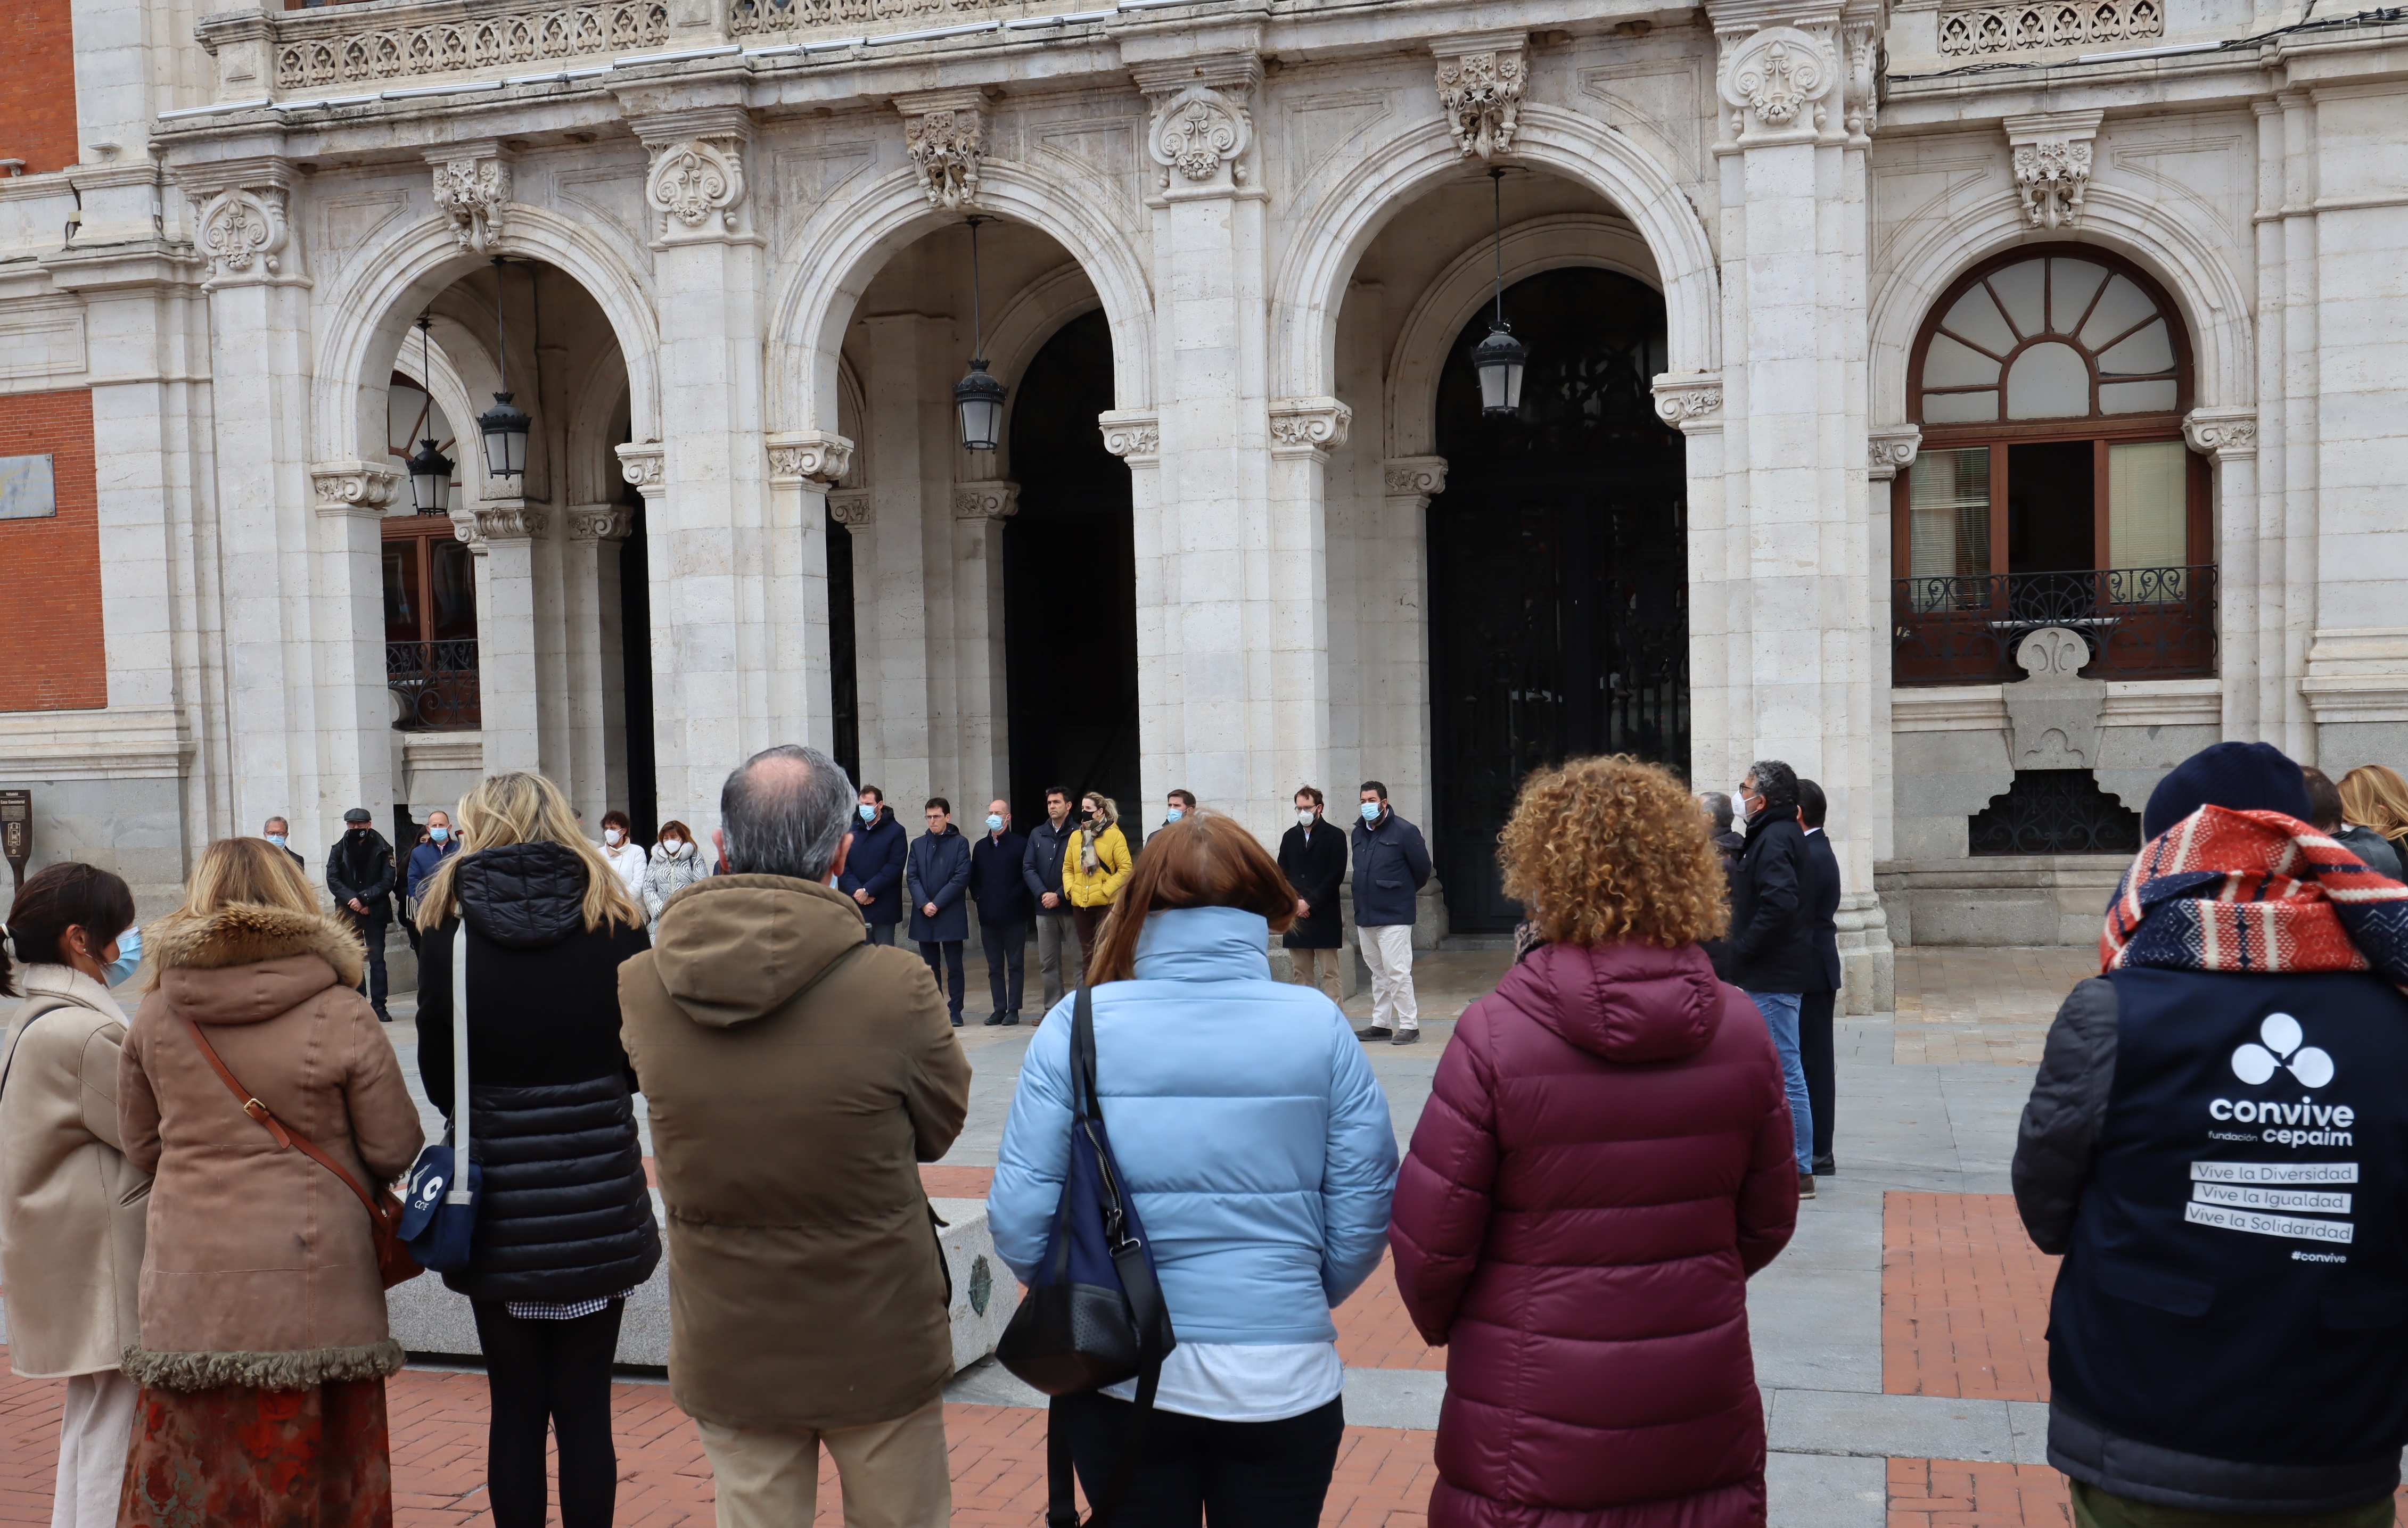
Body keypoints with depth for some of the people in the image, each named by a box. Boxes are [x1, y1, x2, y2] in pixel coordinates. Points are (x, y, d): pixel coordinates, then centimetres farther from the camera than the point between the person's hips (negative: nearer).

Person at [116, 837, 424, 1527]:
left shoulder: (156, 1014, 0)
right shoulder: (341, 1015, -10)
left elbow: (141, 1146, 11)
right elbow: (394, 1148, -4)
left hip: (189, 1293, 3)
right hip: (311, 1285, -2)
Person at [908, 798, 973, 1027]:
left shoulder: (960, 843, 2)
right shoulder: (918, 844, 12)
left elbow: (961, 877, -7)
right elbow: (911, 877, 5)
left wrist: (937, 903, -12)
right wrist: (923, 904, -11)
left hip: (951, 914, -3)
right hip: (924, 914, 3)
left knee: (954, 965, 1)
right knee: (930, 966, 7)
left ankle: (955, 1010, 6)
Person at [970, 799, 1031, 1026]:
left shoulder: (1020, 845, -4)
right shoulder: (980, 847, 13)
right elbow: (973, 878, 18)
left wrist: (1014, 896, -12)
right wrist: (978, 897, 3)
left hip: (1013, 915, -5)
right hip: (988, 916, 5)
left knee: (1015, 964, 0)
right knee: (994, 967, 8)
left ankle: (1013, 1010, 4)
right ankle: (999, 1009, 12)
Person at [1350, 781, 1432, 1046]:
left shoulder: (1404, 831, -9)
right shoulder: (1359, 833, 12)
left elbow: (1423, 869, -1)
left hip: (1394, 916, -7)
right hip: (1365, 916, 7)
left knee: (1397, 973, -9)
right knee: (1378, 974, 14)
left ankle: (1409, 1025, -2)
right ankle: (1380, 1024, 20)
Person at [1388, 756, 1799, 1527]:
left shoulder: (1495, 1035, -18)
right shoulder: (1739, 1028, -5)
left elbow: (1429, 1239, -12)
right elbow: (1769, 1218, 6)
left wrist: (1441, 1321, 9)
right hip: (1704, 1427, 4)